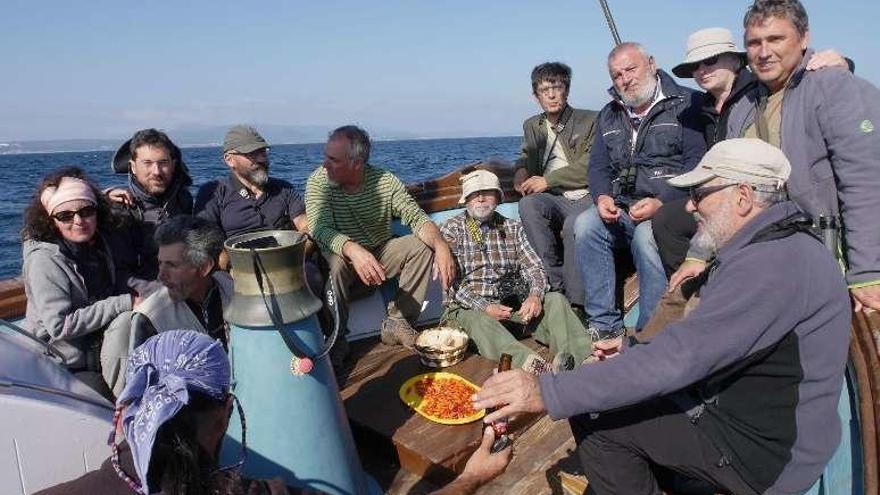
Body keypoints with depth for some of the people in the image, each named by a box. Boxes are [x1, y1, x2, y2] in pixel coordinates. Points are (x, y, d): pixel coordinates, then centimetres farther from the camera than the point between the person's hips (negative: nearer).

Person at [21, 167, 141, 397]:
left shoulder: (103, 243, 1)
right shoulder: (45, 259, -19)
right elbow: (60, 325, -23)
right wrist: (124, 303, -24)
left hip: (101, 358, 6)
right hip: (64, 368, -6)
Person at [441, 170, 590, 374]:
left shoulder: (513, 228, 14)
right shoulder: (451, 229, 2)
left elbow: (534, 268, 7)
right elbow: (451, 280, -8)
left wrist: (536, 295, -16)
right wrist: (484, 307, -21)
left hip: (509, 303, 4)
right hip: (468, 307, -3)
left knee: (555, 300, -19)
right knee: (478, 321, -36)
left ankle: (584, 359, -42)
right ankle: (532, 364, -57)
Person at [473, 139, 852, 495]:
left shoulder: (772, 262, -28)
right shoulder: (783, 245, 7)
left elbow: (678, 359, -34)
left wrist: (549, 392, -33)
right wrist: (633, 344, 7)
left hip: (765, 456, -10)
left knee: (594, 419, -10)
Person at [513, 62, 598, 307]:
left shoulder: (590, 120, 6)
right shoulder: (532, 126, 21)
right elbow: (526, 155, 36)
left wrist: (548, 180, -9)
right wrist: (521, 170, 10)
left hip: (586, 197, -4)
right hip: (556, 201, 4)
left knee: (573, 225, -37)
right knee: (528, 204, -30)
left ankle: (576, 303, -27)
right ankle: (556, 284, -25)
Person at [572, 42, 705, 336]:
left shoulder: (686, 104, 2)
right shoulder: (609, 116, 21)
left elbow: (697, 163, -7)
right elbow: (598, 166, 18)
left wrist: (661, 202, -19)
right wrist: (602, 197, -4)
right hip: (619, 210, 5)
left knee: (646, 235, -35)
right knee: (585, 224, -23)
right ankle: (604, 325, -18)